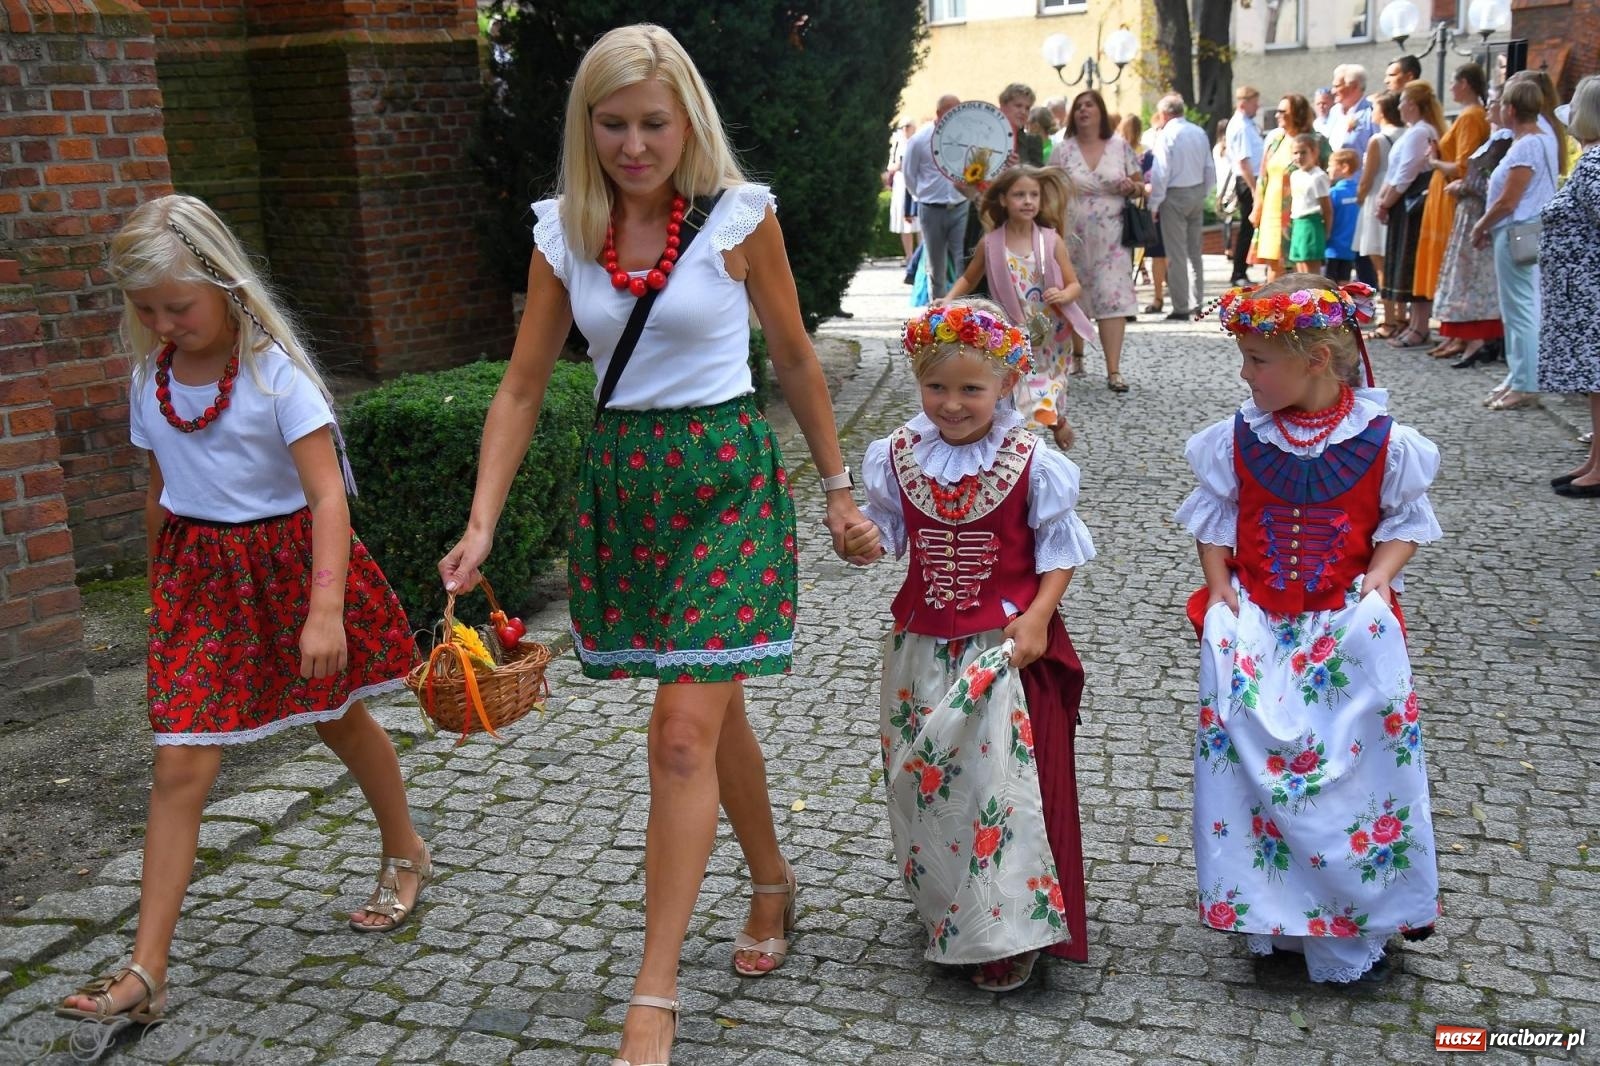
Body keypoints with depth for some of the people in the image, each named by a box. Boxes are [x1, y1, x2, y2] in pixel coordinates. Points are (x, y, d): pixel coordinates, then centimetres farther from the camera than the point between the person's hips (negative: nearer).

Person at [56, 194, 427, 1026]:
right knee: (179, 768, -4)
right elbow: (161, 490, 13)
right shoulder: (149, 378, 0)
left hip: (286, 561, -3)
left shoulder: (274, 371, -17)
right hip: (198, 573, 4)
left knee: (339, 721, 18)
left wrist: (325, 609, -32)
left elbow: (328, 495, -23)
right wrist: (159, 585, 20)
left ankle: (405, 852, 44)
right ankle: (145, 971, 0)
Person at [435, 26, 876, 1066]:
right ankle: (773, 881, 41)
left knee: (684, 731, -10)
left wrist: (837, 487, 7)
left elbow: (795, 358, 3)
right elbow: (523, 387, 3)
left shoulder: (738, 215, -7)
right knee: (712, 710, 16)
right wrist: (481, 526, -4)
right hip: (620, 480, 4)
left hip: (727, 474, -4)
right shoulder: (565, 231, 2)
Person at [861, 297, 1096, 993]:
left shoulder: (1032, 463, -9)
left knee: (1002, 779, -5)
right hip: (923, 646, 4)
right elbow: (888, 527, 11)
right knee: (920, 777, 13)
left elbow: (1060, 548, -3)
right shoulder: (899, 456, 0)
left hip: (1005, 644, -4)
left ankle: (1009, 932, 10)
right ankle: (944, 914, 33)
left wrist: (1038, 615, -14)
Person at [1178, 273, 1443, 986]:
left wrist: (1377, 578, -10)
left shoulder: (1383, 442, -7)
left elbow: (1405, 521, 4)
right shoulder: (1237, 438, -3)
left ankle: (1356, 917, 15)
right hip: (1254, 620, 2)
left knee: (1360, 754, -4)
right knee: (1247, 752, -5)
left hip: (1347, 620, -1)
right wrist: (1220, 589, -4)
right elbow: (1213, 519, 7)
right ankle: (1272, 914, 13)